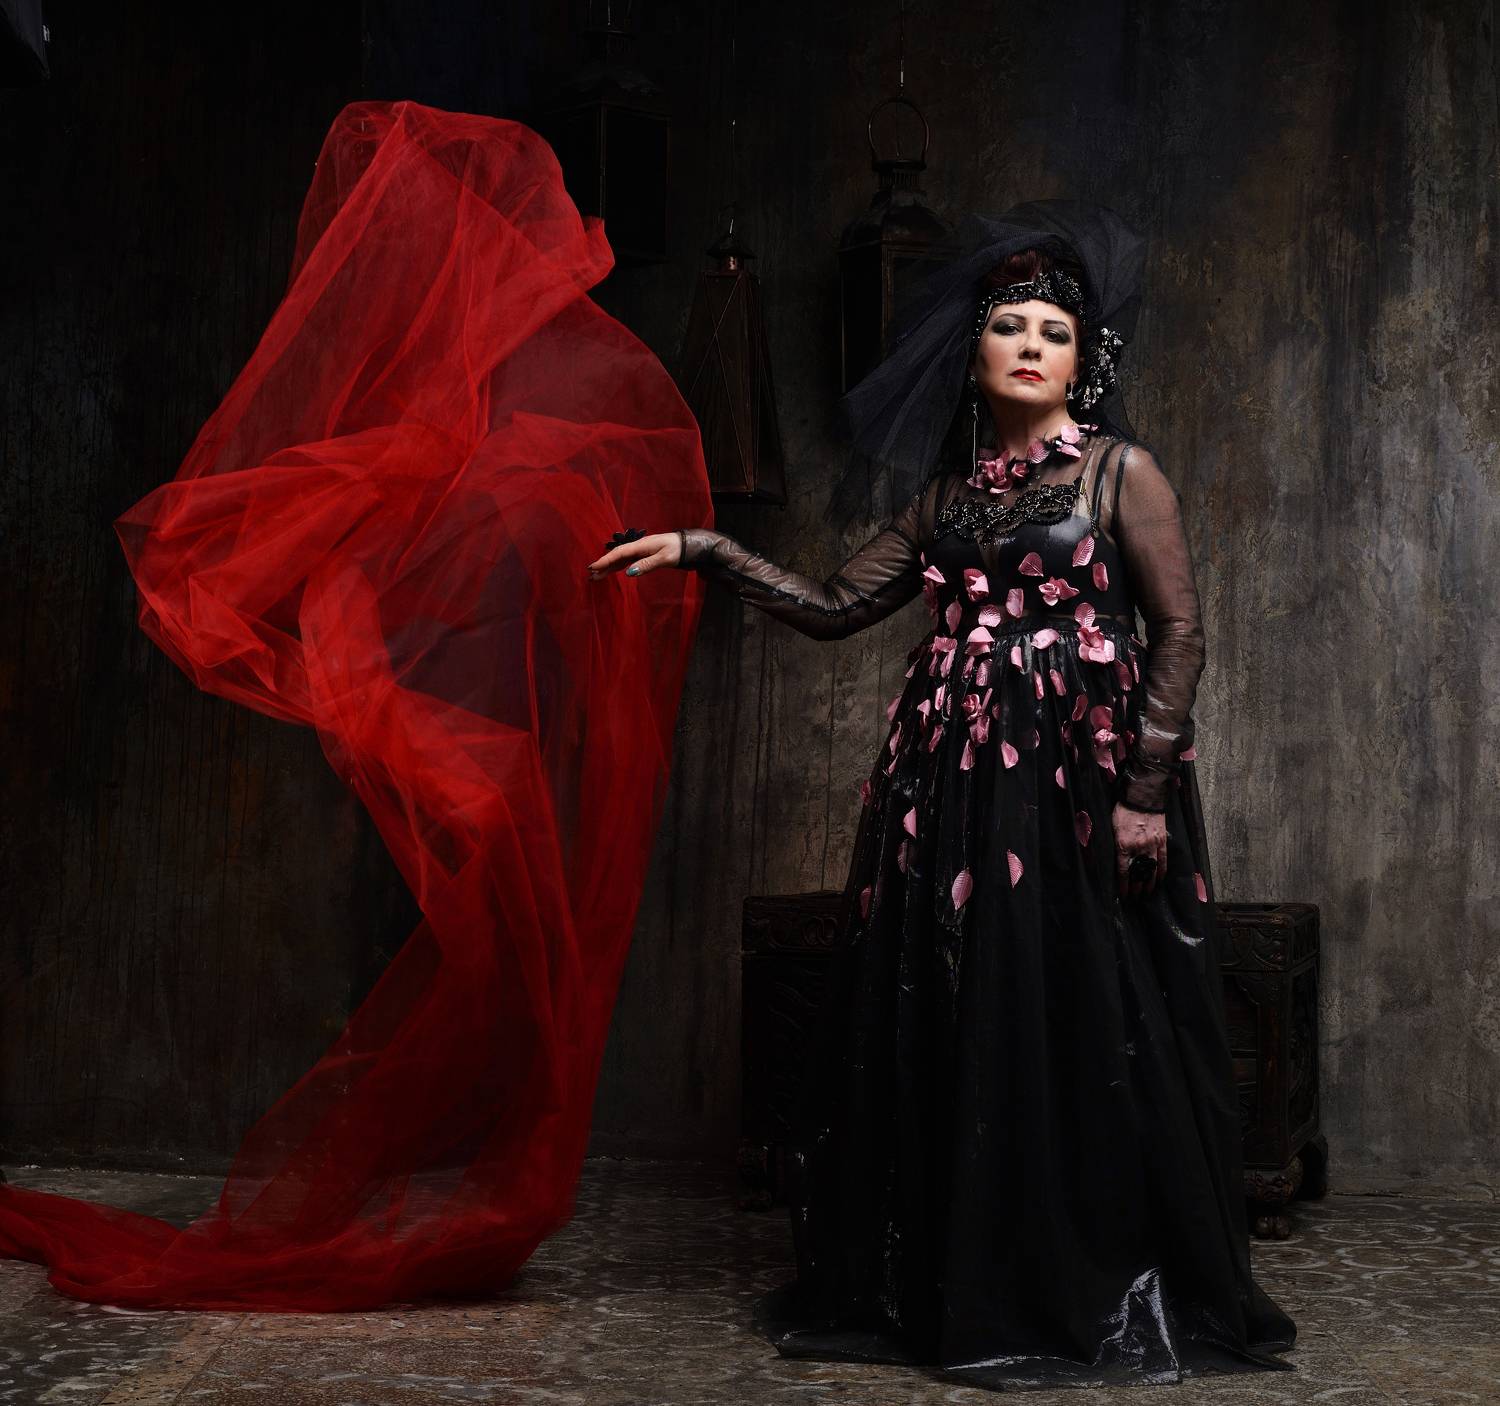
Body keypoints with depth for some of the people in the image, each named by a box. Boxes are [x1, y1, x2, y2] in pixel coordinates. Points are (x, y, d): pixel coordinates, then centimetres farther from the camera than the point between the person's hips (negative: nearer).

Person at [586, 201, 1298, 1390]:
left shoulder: (1120, 471, 2)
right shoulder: (944, 491, 16)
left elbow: (1181, 631, -3)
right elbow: (837, 607, 16)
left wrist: (1145, 789, -11)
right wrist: (703, 552, 8)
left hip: (1080, 775, -5)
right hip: (952, 779, 5)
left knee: (1075, 1028, -4)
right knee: (942, 1032, 5)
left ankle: (1096, 1300, 8)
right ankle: (958, 1289, 16)